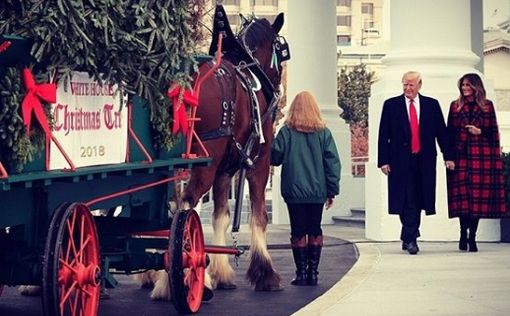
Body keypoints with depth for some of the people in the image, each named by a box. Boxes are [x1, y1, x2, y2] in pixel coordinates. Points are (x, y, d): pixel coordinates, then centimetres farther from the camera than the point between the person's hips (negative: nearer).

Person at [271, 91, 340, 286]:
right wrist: (332, 190, 3)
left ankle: (301, 274, 3)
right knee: (315, 230, 10)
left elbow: (275, 158, -5)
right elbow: (332, 162, -1)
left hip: (294, 190, -2)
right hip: (317, 191, 2)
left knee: (298, 231, 3)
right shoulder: (323, 132, 0)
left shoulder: (286, 132, -5)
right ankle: (313, 273, 10)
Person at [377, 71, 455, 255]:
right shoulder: (391, 105, 4)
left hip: (424, 161, 2)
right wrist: (383, 161, -5)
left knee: (418, 200, 7)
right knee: (407, 200, -7)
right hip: (400, 161, -2)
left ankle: (407, 238, 19)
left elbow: (441, 131, 9)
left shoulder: (432, 105, 9)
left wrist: (448, 156, 2)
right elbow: (383, 135, 2)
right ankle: (411, 239, -4)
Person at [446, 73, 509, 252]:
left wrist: (480, 132, -10)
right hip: (460, 156, 0)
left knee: (479, 196, -3)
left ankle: (472, 237, 3)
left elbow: (493, 131, 9)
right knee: (462, 195, -6)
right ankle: (463, 234, 3)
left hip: (481, 156, 0)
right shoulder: (456, 106, 11)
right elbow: (450, 132, 8)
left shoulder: (487, 106, 9)